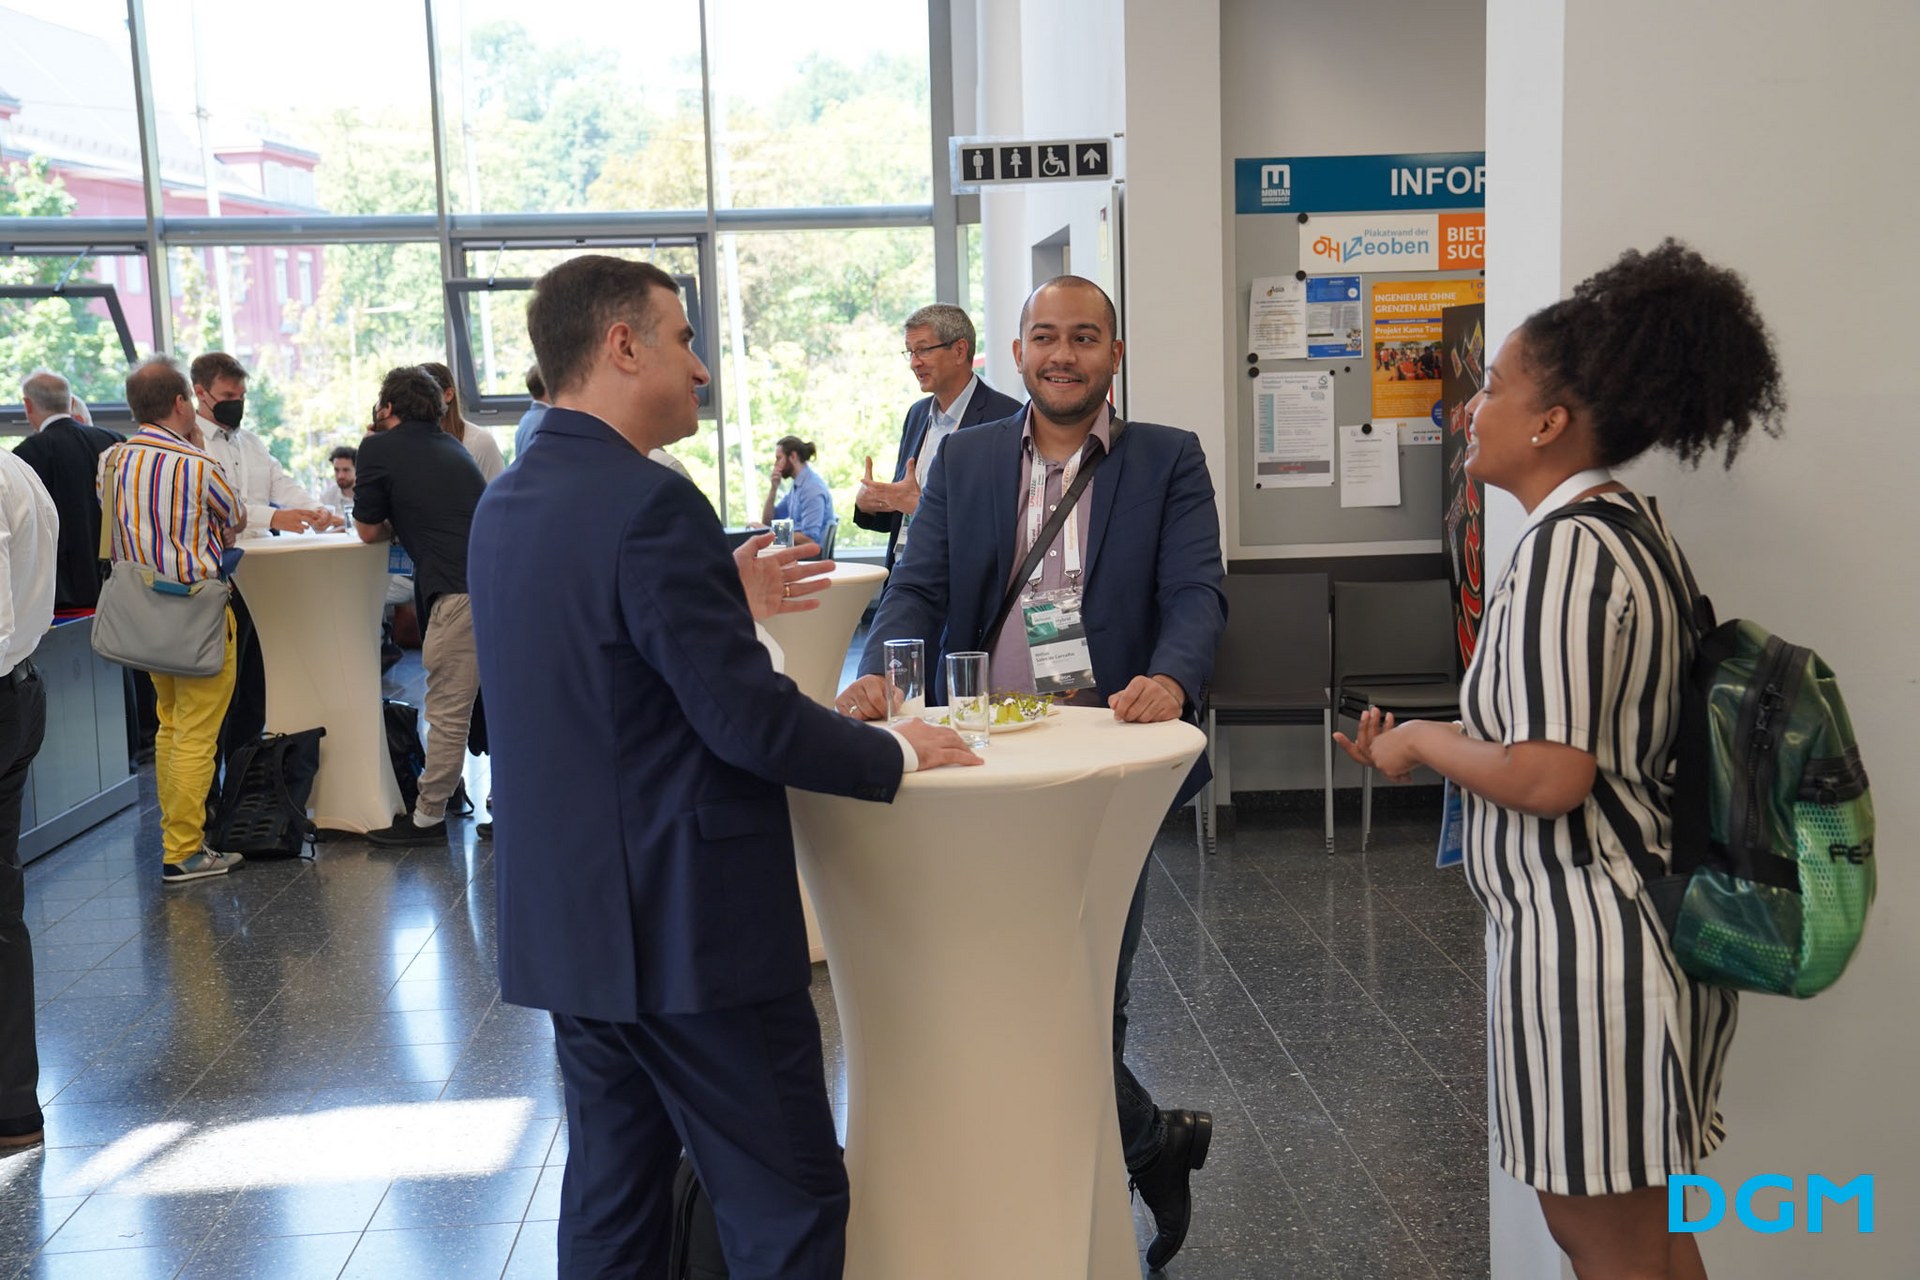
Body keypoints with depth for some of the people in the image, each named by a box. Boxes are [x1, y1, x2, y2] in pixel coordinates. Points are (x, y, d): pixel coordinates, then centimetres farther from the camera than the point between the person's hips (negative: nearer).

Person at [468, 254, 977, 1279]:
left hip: (569, 923, 9)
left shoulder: (505, 504, 8)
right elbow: (750, 720, -22)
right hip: (686, 925, -9)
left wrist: (728, 601, 19)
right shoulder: (650, 505, -20)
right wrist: (897, 753, -7)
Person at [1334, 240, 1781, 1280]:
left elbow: (1548, 778, -25)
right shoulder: (1626, 526, 11)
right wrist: (1433, 745, 13)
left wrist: (1421, 740, -9)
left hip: (1583, 937, -10)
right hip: (1637, 920, 10)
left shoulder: (1566, 548, -20)